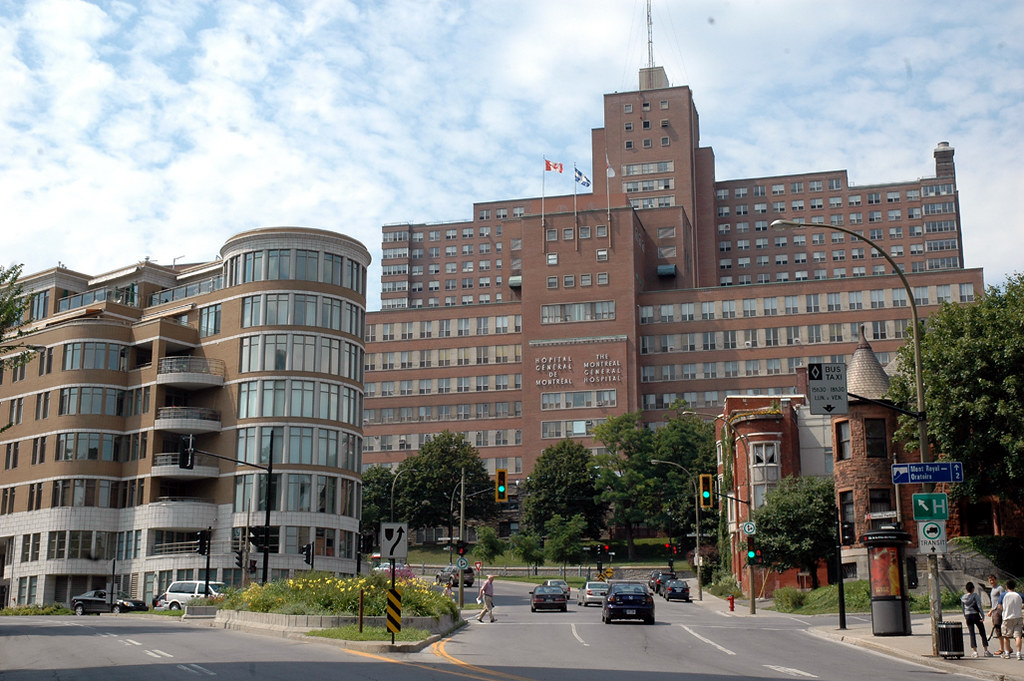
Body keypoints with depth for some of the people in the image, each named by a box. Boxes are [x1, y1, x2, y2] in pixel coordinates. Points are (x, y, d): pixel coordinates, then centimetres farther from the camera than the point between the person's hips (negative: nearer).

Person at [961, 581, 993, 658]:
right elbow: (979, 606, -13)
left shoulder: (963, 598, 6)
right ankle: (986, 651, 5)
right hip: (976, 615, -3)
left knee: (972, 634, 6)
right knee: (982, 633, 5)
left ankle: (974, 651, 0)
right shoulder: (975, 595, -7)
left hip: (968, 616, 3)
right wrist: (983, 616, -11)